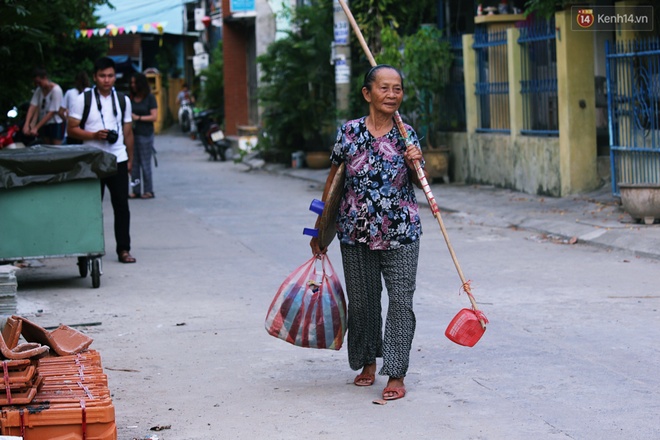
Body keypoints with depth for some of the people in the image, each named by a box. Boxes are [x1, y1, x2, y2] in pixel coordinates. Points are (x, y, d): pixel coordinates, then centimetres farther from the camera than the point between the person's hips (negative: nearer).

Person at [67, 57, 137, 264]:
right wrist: (94, 135, -15)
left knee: (121, 205, -1)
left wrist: (130, 159, 11)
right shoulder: (83, 99, 0)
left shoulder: (123, 100, 10)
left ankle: (123, 249, 4)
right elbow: (72, 129, -2)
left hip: (118, 161, 2)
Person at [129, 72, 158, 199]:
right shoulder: (131, 98, 13)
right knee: (133, 163, 4)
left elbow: (154, 117, -7)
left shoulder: (150, 98, -1)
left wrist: (138, 118, -13)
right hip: (132, 133, 5)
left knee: (145, 163, -3)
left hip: (145, 134, -5)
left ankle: (148, 191, 2)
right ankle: (135, 191, 9)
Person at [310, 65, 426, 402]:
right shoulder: (349, 133, -3)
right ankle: (367, 362, 30)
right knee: (362, 300, 11)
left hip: (401, 234, 0)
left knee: (401, 300, -4)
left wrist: (415, 164, -13)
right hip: (356, 233, 0)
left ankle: (396, 374, 4)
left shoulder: (407, 135, 0)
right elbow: (333, 182, 8)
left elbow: (419, 183, 10)